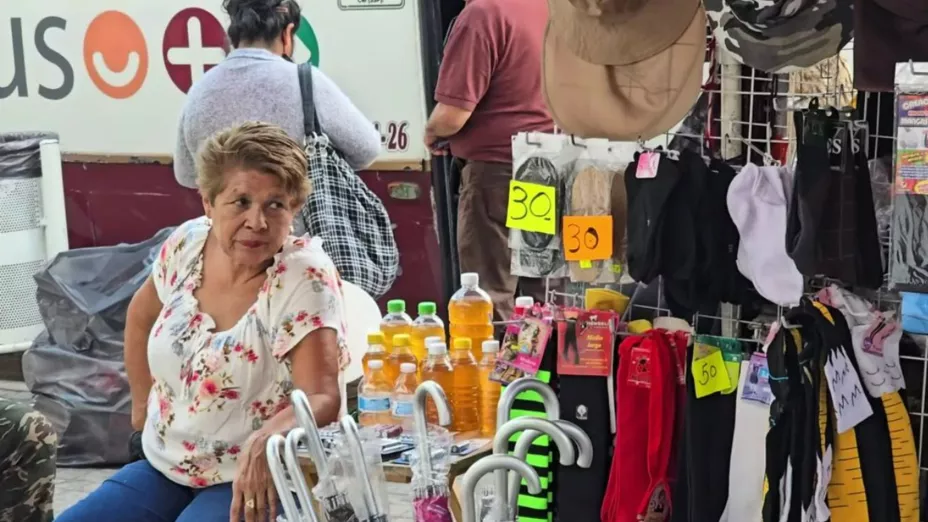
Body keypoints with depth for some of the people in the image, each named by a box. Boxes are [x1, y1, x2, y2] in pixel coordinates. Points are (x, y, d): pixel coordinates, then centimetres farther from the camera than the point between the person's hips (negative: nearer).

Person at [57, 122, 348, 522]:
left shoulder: (304, 277, -19)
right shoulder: (188, 243, -2)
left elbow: (322, 399, -27)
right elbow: (142, 316, 19)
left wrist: (265, 441, -45)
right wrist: (142, 399, 17)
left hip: (256, 484, -6)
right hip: (165, 468, 6)